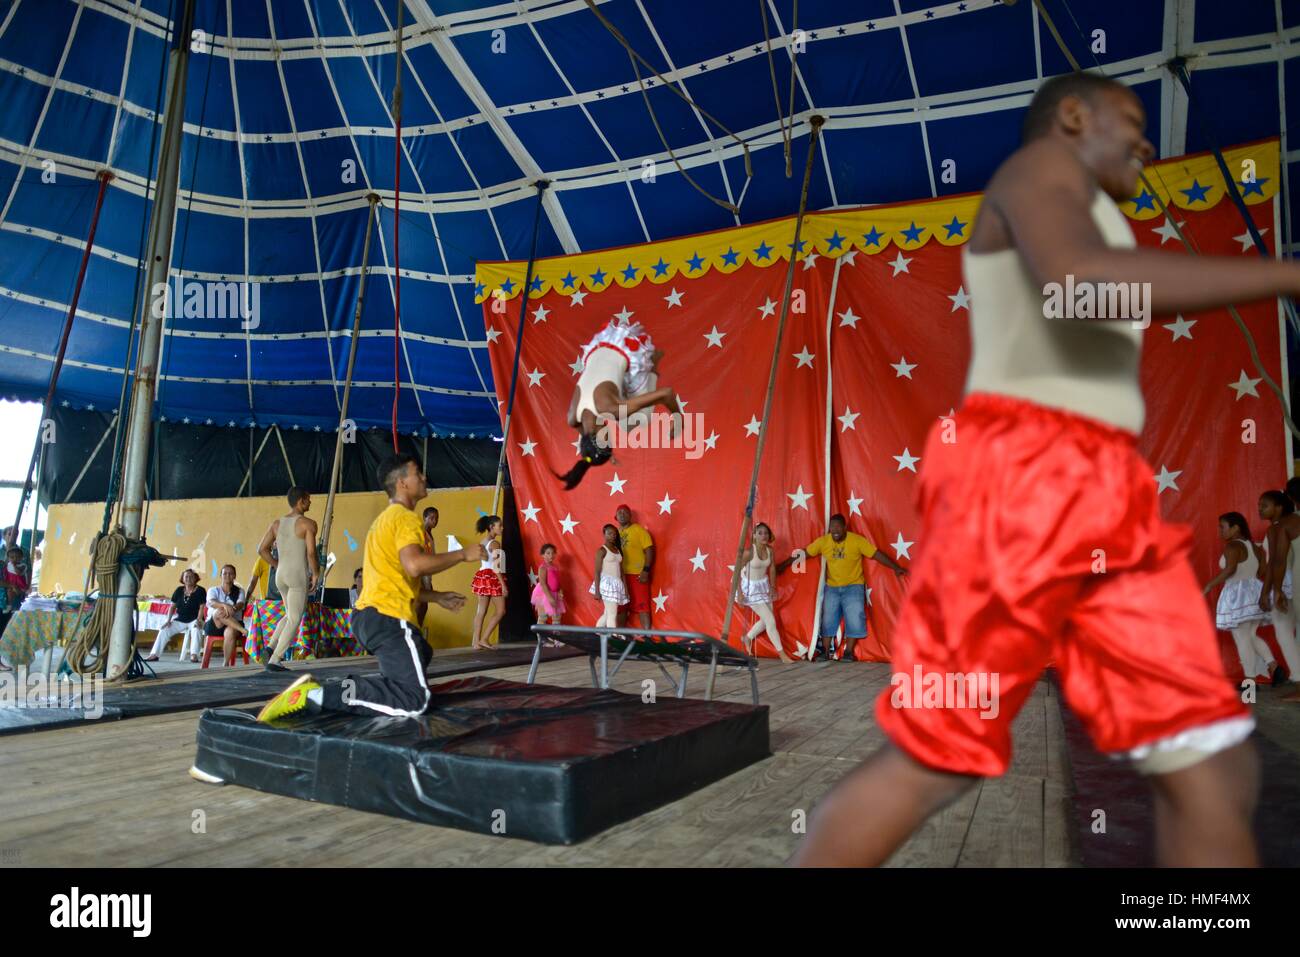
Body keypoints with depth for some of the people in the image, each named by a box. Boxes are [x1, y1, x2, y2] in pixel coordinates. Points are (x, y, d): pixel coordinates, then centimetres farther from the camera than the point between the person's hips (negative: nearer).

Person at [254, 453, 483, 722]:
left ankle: (334, 686, 11)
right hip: (388, 618, -10)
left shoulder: (385, 519, 25)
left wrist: (437, 597, 28)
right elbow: (414, 565, -26)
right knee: (413, 700, -18)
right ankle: (317, 694, -21)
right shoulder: (405, 517, -7)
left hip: (370, 616, 10)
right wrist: (462, 554, -13)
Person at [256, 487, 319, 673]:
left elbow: (262, 549, 7)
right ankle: (274, 660, -5)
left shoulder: (276, 523, 10)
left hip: (281, 574, 6)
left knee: (290, 615, 24)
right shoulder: (308, 523, -8)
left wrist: (278, 567, 15)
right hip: (299, 575, -6)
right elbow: (311, 552, -17)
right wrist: (316, 574, -4)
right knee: (294, 620, 1)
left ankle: (270, 646, 6)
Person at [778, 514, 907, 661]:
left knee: (854, 619, -7)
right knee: (828, 619, 3)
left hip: (853, 586, -3)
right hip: (832, 587, 3)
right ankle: (827, 652, 12)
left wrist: (896, 568, -21)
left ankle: (849, 652, 5)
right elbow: (803, 553, -1)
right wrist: (783, 565, 1)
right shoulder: (823, 541, -7)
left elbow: (877, 554, -14)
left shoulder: (857, 540, -15)